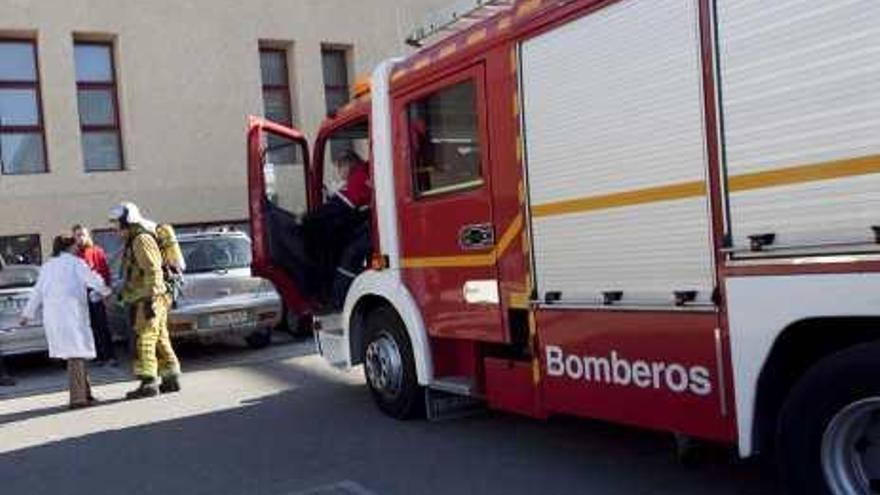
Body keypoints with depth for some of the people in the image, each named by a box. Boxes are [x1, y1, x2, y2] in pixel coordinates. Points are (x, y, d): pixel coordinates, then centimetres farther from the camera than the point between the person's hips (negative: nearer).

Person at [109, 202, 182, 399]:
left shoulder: (142, 239, -13)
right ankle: (171, 379, 16)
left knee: (145, 341, -9)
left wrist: (150, 299, -23)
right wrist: (125, 293, 27)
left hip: (149, 299, -10)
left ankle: (149, 383, -8)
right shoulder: (132, 241, 20)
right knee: (160, 340, 11)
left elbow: (153, 271, -21)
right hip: (144, 300, 10)